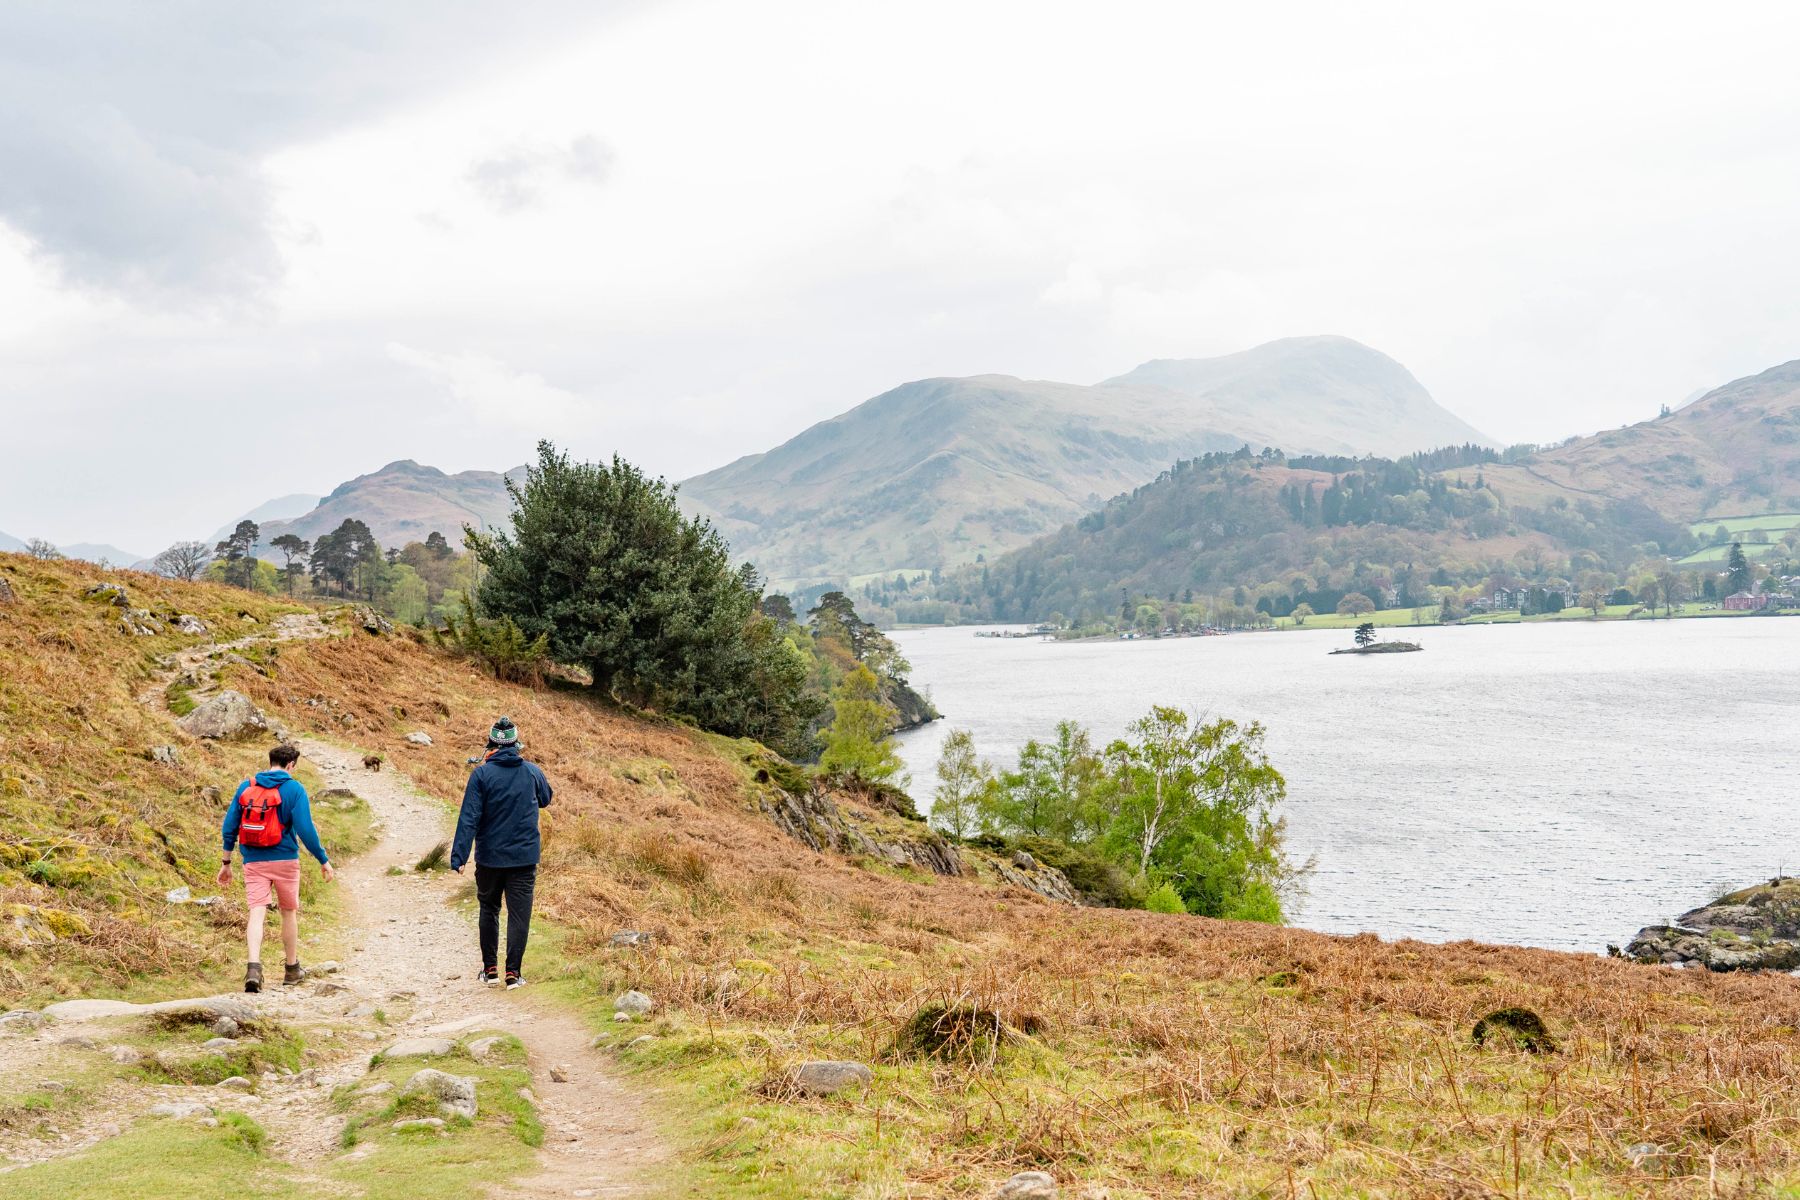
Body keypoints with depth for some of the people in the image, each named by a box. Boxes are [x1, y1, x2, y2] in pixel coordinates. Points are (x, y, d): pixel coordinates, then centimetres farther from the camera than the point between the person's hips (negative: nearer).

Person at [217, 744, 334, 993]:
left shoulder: (246, 787, 5)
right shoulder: (294, 789, -6)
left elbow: (229, 827, 5)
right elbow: (305, 829, -12)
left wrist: (226, 863, 13)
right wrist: (323, 861, -2)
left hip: (253, 862, 2)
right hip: (285, 860, -2)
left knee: (256, 912, -5)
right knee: (289, 912, 14)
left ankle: (254, 967, -26)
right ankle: (291, 970, 25)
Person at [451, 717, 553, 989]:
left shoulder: (482, 774, -9)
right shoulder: (533, 772, -1)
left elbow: (469, 818, -13)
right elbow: (545, 799, 20)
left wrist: (459, 856, -13)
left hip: (490, 857, 0)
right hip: (525, 857, 1)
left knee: (489, 910, 17)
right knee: (519, 914, 3)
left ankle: (490, 969, 21)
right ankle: (513, 973, 0)